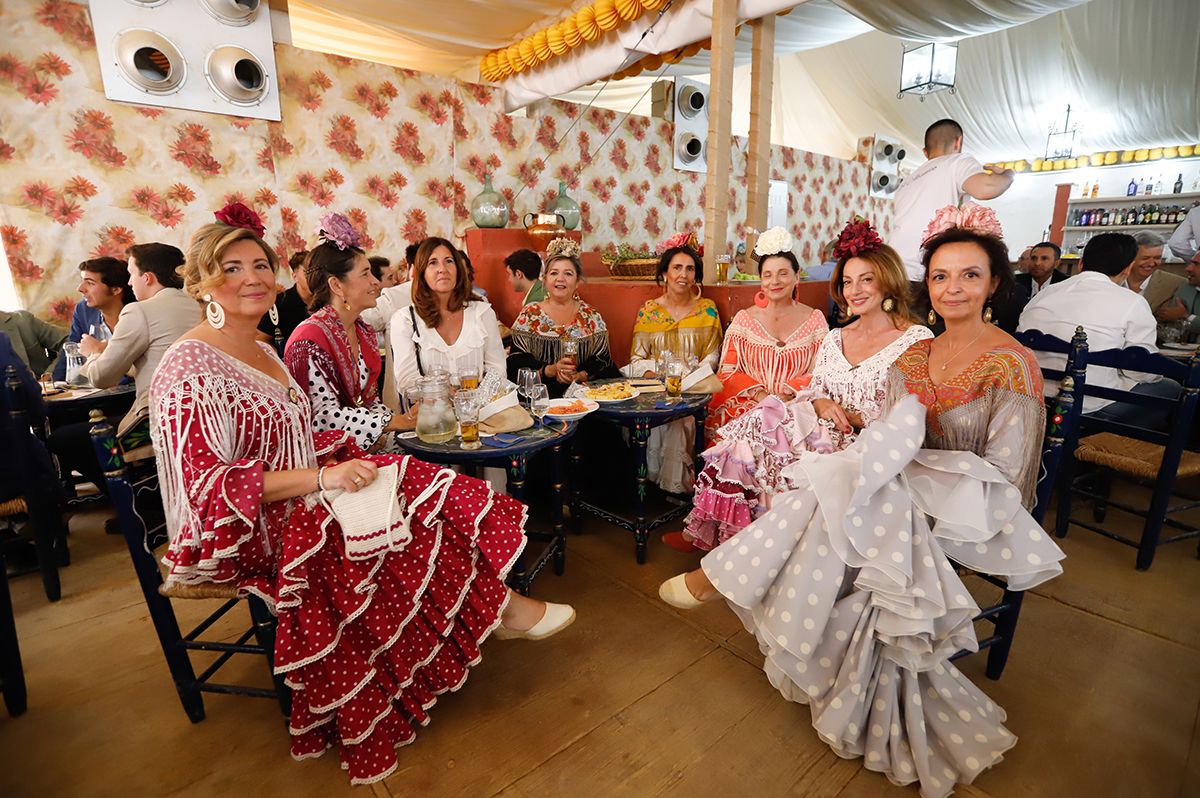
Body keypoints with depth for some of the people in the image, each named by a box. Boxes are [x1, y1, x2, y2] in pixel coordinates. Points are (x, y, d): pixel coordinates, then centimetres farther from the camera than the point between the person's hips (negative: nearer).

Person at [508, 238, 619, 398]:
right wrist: (551, 370, -16)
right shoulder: (529, 314, 6)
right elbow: (517, 361, 0)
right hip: (539, 390, -2)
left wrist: (579, 376, -15)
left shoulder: (591, 316, 10)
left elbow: (602, 360, 4)